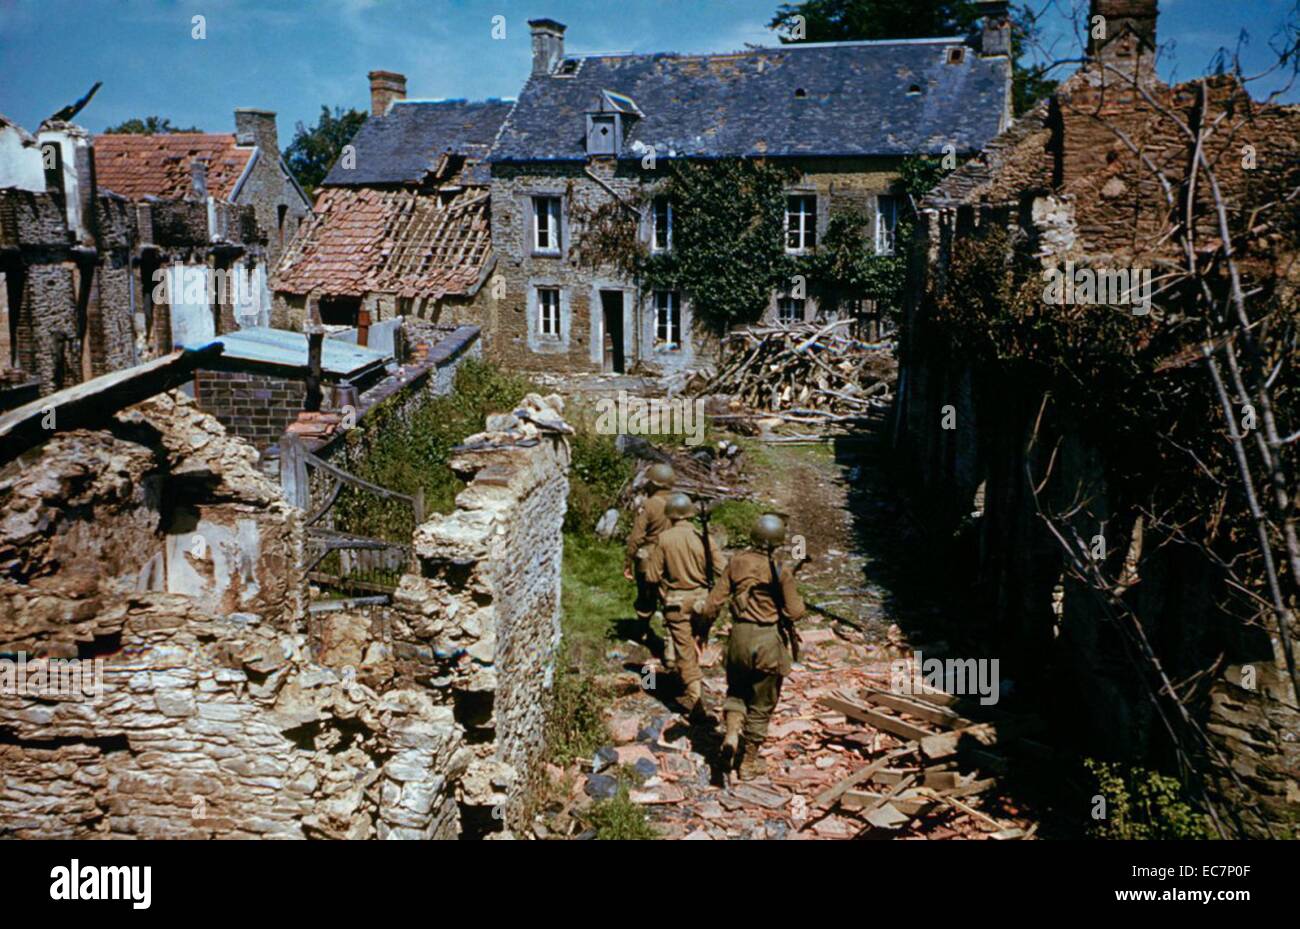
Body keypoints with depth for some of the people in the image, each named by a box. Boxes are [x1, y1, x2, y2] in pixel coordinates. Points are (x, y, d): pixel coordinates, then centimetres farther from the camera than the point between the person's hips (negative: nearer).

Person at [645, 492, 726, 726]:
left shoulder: (665, 539, -12)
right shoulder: (704, 538, -7)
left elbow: (652, 576, -10)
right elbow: (722, 571, -8)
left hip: (676, 603, -3)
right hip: (701, 600, 3)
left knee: (685, 652, 3)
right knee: (695, 647, 23)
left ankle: (696, 702, -1)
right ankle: (692, 688, 39)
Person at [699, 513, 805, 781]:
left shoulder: (737, 561, -3)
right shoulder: (781, 570, -13)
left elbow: (714, 601, -3)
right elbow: (795, 612, -10)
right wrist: (798, 599, 10)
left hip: (739, 635, 3)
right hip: (769, 640, -3)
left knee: (737, 689, 26)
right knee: (761, 704, 13)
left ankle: (731, 732, 0)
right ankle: (749, 763, 23)